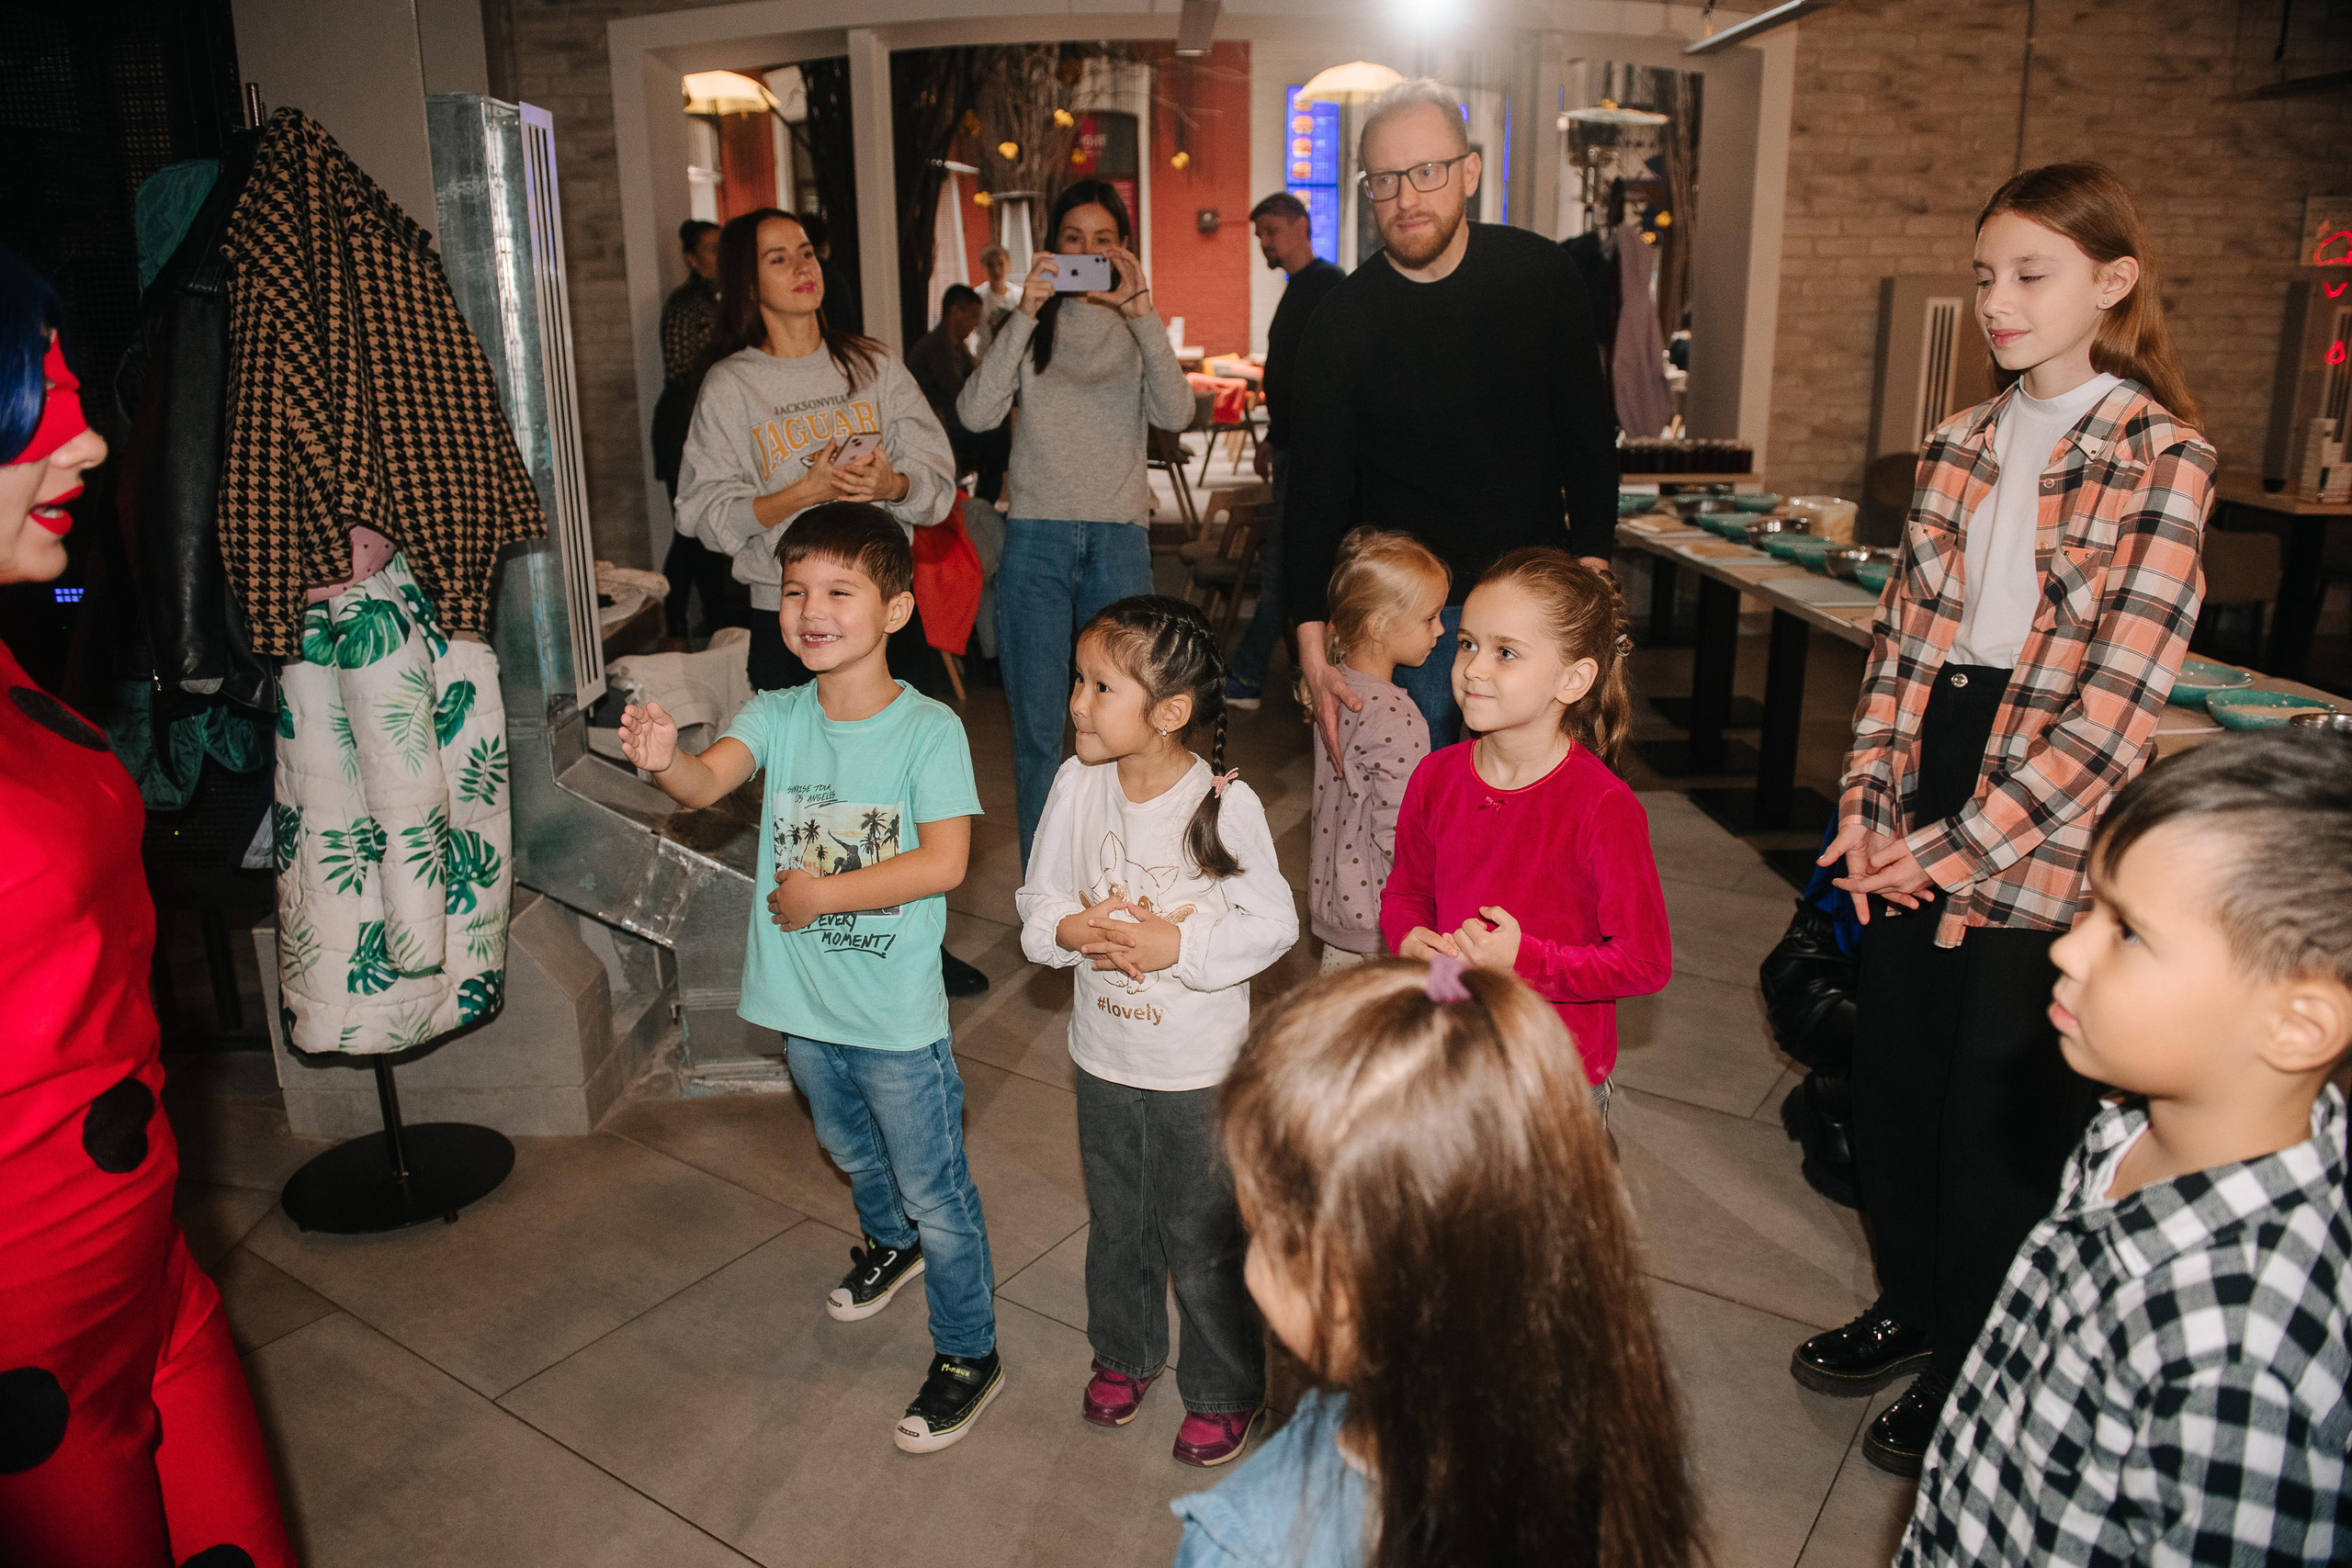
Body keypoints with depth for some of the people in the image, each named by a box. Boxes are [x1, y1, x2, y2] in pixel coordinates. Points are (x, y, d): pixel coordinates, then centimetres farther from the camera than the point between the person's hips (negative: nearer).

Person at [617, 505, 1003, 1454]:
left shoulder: (929, 729, -17)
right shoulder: (777, 716, -5)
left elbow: (945, 861, -23)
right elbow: (710, 777, -23)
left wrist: (823, 893, -21)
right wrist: (664, 760, -45)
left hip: (896, 1015, -5)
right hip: (804, 1002, 5)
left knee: (934, 1191, 8)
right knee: (849, 1151, 31)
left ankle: (968, 1356, 28)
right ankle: (891, 1243, 60)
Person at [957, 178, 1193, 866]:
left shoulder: (1138, 331, 11)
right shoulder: (1031, 327, 8)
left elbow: (1175, 413, -8)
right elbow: (977, 414, -9)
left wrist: (1141, 312, -16)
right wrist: (1025, 315, -14)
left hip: (1119, 539, 1)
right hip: (1036, 538, -1)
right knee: (1038, 727, 0)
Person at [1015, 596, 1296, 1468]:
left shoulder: (1226, 805, -21)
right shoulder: (1078, 784, -10)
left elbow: (1273, 924, -15)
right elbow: (1038, 901, -1)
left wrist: (1176, 946, -25)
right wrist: (1070, 932, -21)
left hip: (1199, 1068, -4)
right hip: (1104, 1055, 4)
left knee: (1203, 1240, 11)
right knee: (1115, 1223, 24)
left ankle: (1225, 1391, 36)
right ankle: (1124, 1354, 50)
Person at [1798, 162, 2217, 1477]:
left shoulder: (2161, 460, -9)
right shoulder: (1963, 444, 8)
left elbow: (2115, 710, -15)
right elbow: (1905, 631, 9)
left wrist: (1961, 848, -16)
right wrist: (1870, 804, -1)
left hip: (2041, 855, -5)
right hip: (1914, 837, 5)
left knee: (2002, 1118, 8)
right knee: (1891, 1071, 15)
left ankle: (1976, 1367, 30)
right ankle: (1913, 1302, 38)